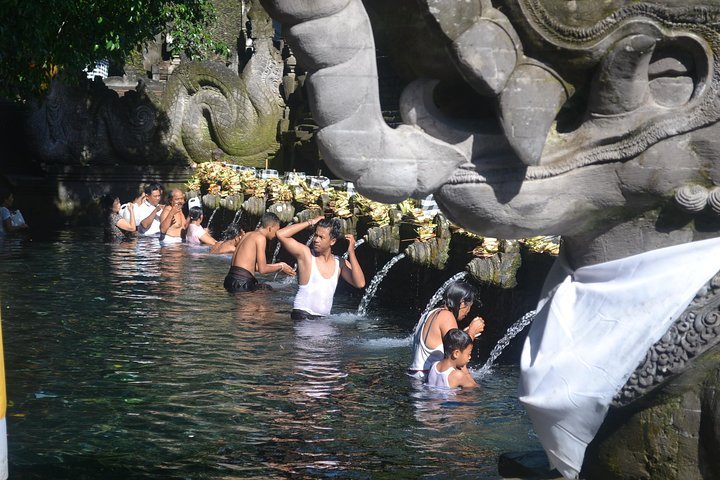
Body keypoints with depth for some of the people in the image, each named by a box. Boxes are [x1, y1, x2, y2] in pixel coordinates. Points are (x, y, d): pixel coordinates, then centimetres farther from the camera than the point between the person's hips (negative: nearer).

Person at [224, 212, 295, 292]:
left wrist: (277, 265, 23)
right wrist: (281, 267, 4)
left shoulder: (247, 235, 17)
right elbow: (262, 269, -12)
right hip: (242, 284, -9)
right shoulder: (260, 237, -9)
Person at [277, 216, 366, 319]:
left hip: (324, 318, 4)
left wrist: (351, 252, -7)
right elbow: (281, 234, -13)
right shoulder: (305, 253, -2)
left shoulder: (340, 263, 8)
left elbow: (360, 284, -6)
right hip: (302, 315, -4)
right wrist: (310, 222, -6)